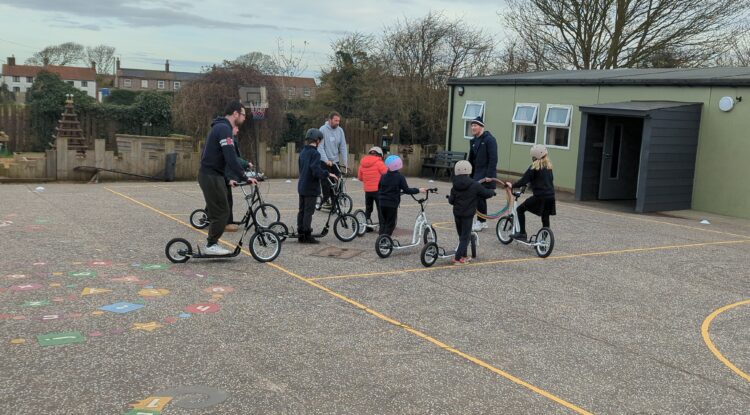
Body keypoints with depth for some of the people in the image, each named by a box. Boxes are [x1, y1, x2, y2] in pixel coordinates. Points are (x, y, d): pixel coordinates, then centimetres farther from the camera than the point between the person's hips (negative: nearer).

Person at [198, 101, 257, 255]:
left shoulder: (221, 127, 18)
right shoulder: (224, 128, -16)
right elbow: (231, 158, -23)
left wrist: (230, 178, 20)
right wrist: (245, 178, -21)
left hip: (212, 175, 10)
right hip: (211, 176, -10)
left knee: (217, 212, 14)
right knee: (222, 212, -5)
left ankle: (212, 244, 20)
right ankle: (211, 245, 2)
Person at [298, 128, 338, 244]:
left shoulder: (302, 152, 11)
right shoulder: (315, 153, -16)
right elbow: (317, 171, -26)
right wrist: (328, 174, -14)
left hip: (302, 186, 8)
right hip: (311, 188, -8)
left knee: (302, 210, 12)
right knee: (309, 211, -4)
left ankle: (300, 234, 16)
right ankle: (307, 235, -1)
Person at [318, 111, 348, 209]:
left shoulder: (340, 130, 2)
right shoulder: (323, 129, -11)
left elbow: (343, 147, 3)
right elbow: (320, 147, -15)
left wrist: (345, 162, -5)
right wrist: (326, 160, -24)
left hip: (336, 160, 4)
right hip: (325, 161, -4)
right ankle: (325, 200, 4)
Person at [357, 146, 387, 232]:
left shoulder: (362, 163, 5)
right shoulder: (378, 162, -11)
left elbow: (359, 177, 13)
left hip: (367, 190, 5)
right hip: (378, 189, -5)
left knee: (368, 209, 16)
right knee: (380, 209, 4)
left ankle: (367, 227, 17)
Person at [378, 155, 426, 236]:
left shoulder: (383, 176, 4)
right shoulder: (400, 177, -11)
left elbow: (379, 189, 11)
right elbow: (406, 190, -11)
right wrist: (418, 190, -2)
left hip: (382, 204, 5)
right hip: (392, 204, -5)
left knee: (383, 222, 17)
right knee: (390, 224, 5)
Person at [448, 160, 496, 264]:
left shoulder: (455, 186, -1)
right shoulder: (475, 185, -12)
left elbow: (451, 200, 2)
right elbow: (487, 193, -6)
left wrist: (449, 197, 26)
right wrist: (492, 192, 16)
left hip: (457, 213, 5)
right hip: (468, 215, -5)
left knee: (461, 235, 17)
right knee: (465, 237, 2)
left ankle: (463, 256, 23)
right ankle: (457, 258, -4)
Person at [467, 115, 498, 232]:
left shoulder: (489, 139, -10)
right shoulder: (474, 141, 14)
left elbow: (493, 159, -16)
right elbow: (471, 159, 19)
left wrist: (490, 175, -21)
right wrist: (469, 175, 15)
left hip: (486, 174, -8)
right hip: (477, 174, 8)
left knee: (480, 196, -11)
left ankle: (481, 221, -3)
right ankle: (482, 221, 19)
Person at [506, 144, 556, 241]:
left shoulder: (534, 167, -8)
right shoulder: (548, 166, 12)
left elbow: (524, 180, -12)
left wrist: (512, 185, -4)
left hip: (539, 196, -7)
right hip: (550, 196, 7)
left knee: (520, 209, 7)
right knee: (545, 218, 15)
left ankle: (522, 233, 1)